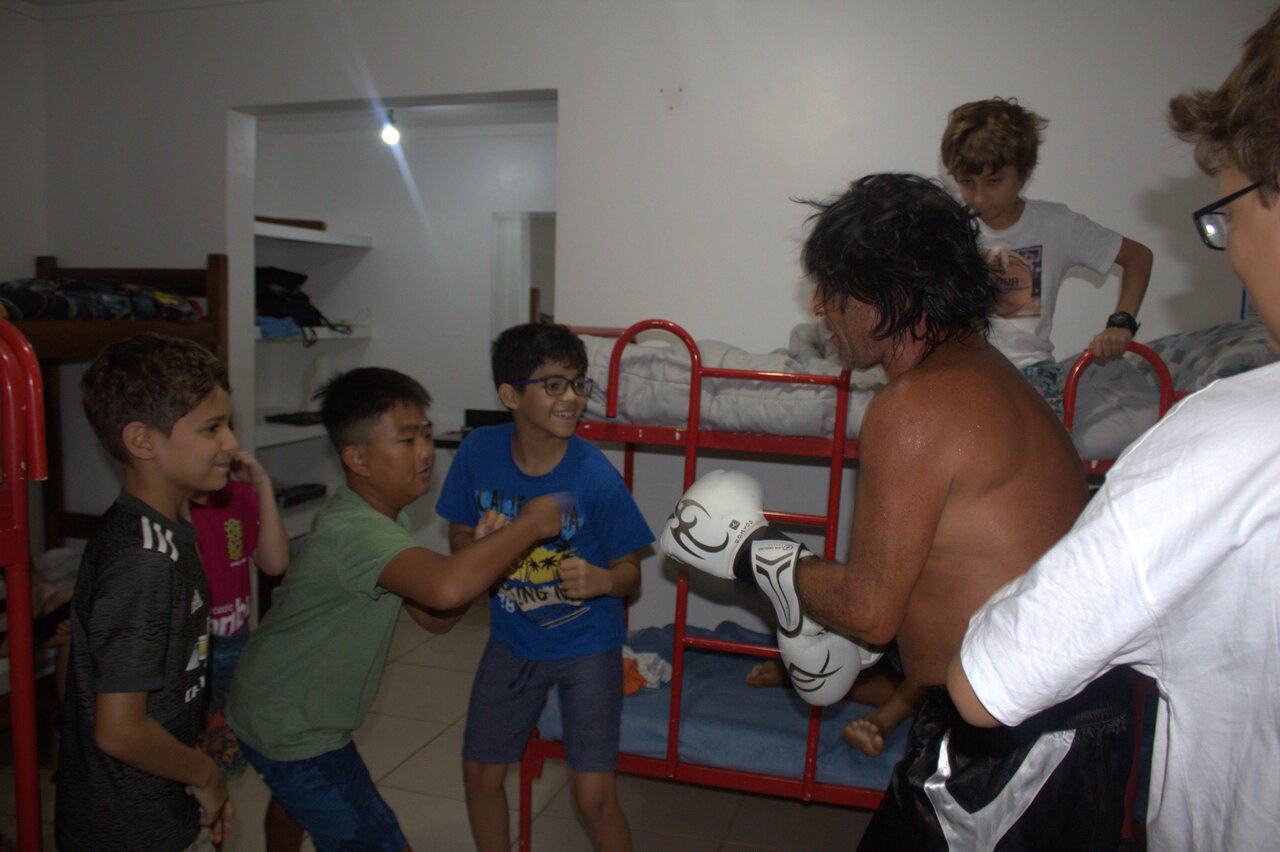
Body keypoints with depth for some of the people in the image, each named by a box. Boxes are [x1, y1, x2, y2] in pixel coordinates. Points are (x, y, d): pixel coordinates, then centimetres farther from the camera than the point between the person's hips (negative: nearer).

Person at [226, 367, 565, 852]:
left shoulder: (383, 516, -1)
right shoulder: (354, 533, -34)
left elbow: (433, 617, -1)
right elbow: (446, 588, -54)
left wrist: (489, 550, -18)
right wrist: (529, 525, -39)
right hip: (296, 733, -10)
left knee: (292, 800, 36)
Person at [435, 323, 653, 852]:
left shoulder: (595, 476, -22)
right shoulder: (479, 452, -13)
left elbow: (630, 572, -12)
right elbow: (461, 534, 1)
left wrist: (602, 580, -35)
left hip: (587, 644, -3)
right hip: (512, 642, 4)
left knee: (593, 797, -5)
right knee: (480, 774, 16)